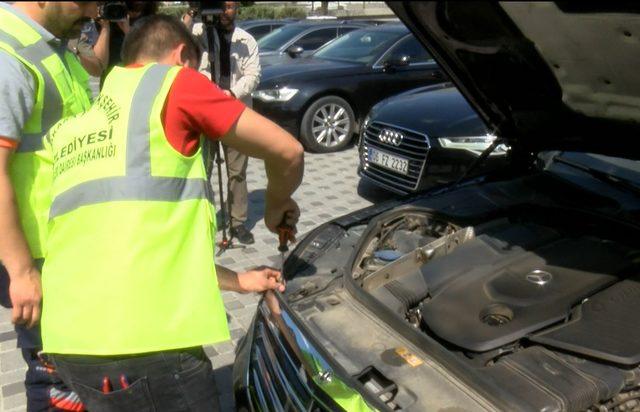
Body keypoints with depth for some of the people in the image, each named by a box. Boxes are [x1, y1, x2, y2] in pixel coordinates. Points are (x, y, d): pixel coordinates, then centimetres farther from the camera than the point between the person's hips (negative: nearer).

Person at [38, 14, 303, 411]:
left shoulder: (74, 128, 23)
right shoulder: (172, 82, 1)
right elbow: (288, 152, 3)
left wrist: (239, 281, 30)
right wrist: (277, 206, 25)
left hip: (69, 340, 8)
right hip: (140, 345, -8)